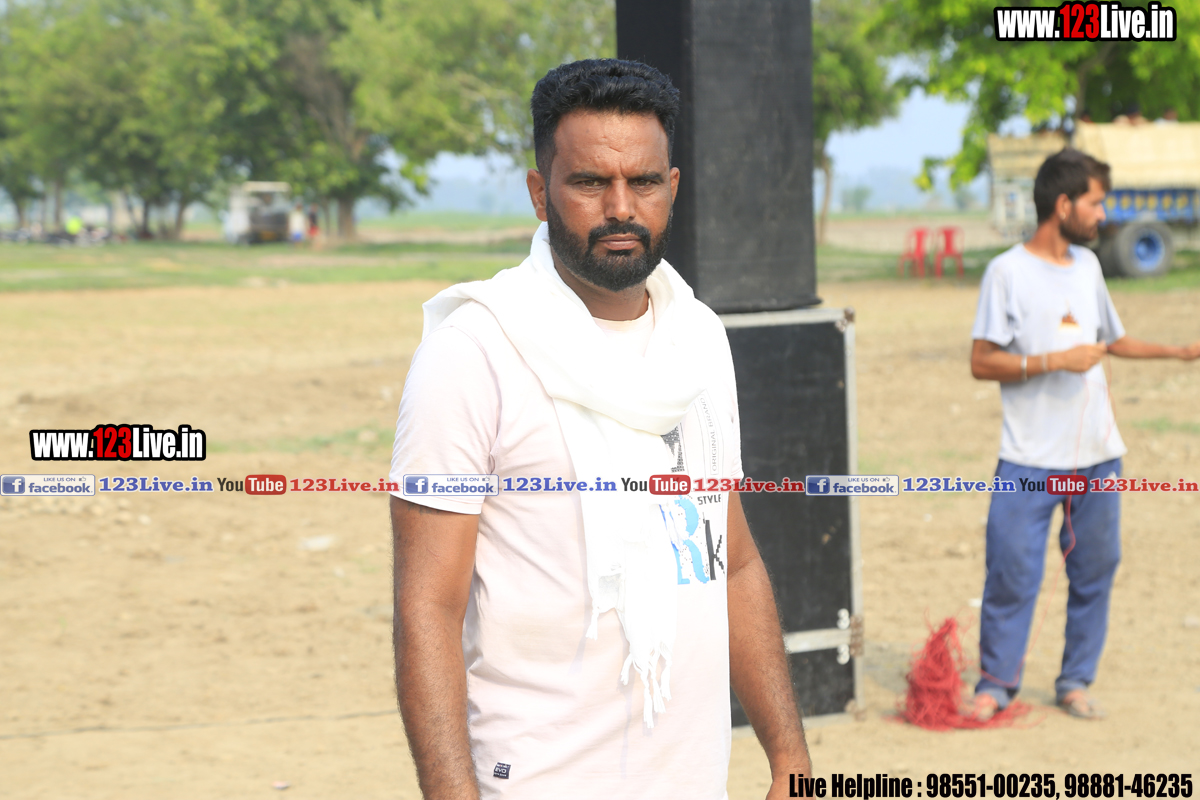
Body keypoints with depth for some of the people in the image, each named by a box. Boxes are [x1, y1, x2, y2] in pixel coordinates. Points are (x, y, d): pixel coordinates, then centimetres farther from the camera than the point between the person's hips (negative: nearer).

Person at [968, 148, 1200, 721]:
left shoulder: (1087, 265, 12)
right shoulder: (1008, 272, -7)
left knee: (1095, 569, 7)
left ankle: (1075, 681, 19)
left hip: (1097, 455, 6)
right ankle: (996, 682, 10)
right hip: (1029, 459, -6)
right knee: (1012, 571, -5)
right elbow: (982, 362, -10)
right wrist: (1055, 361, -17)